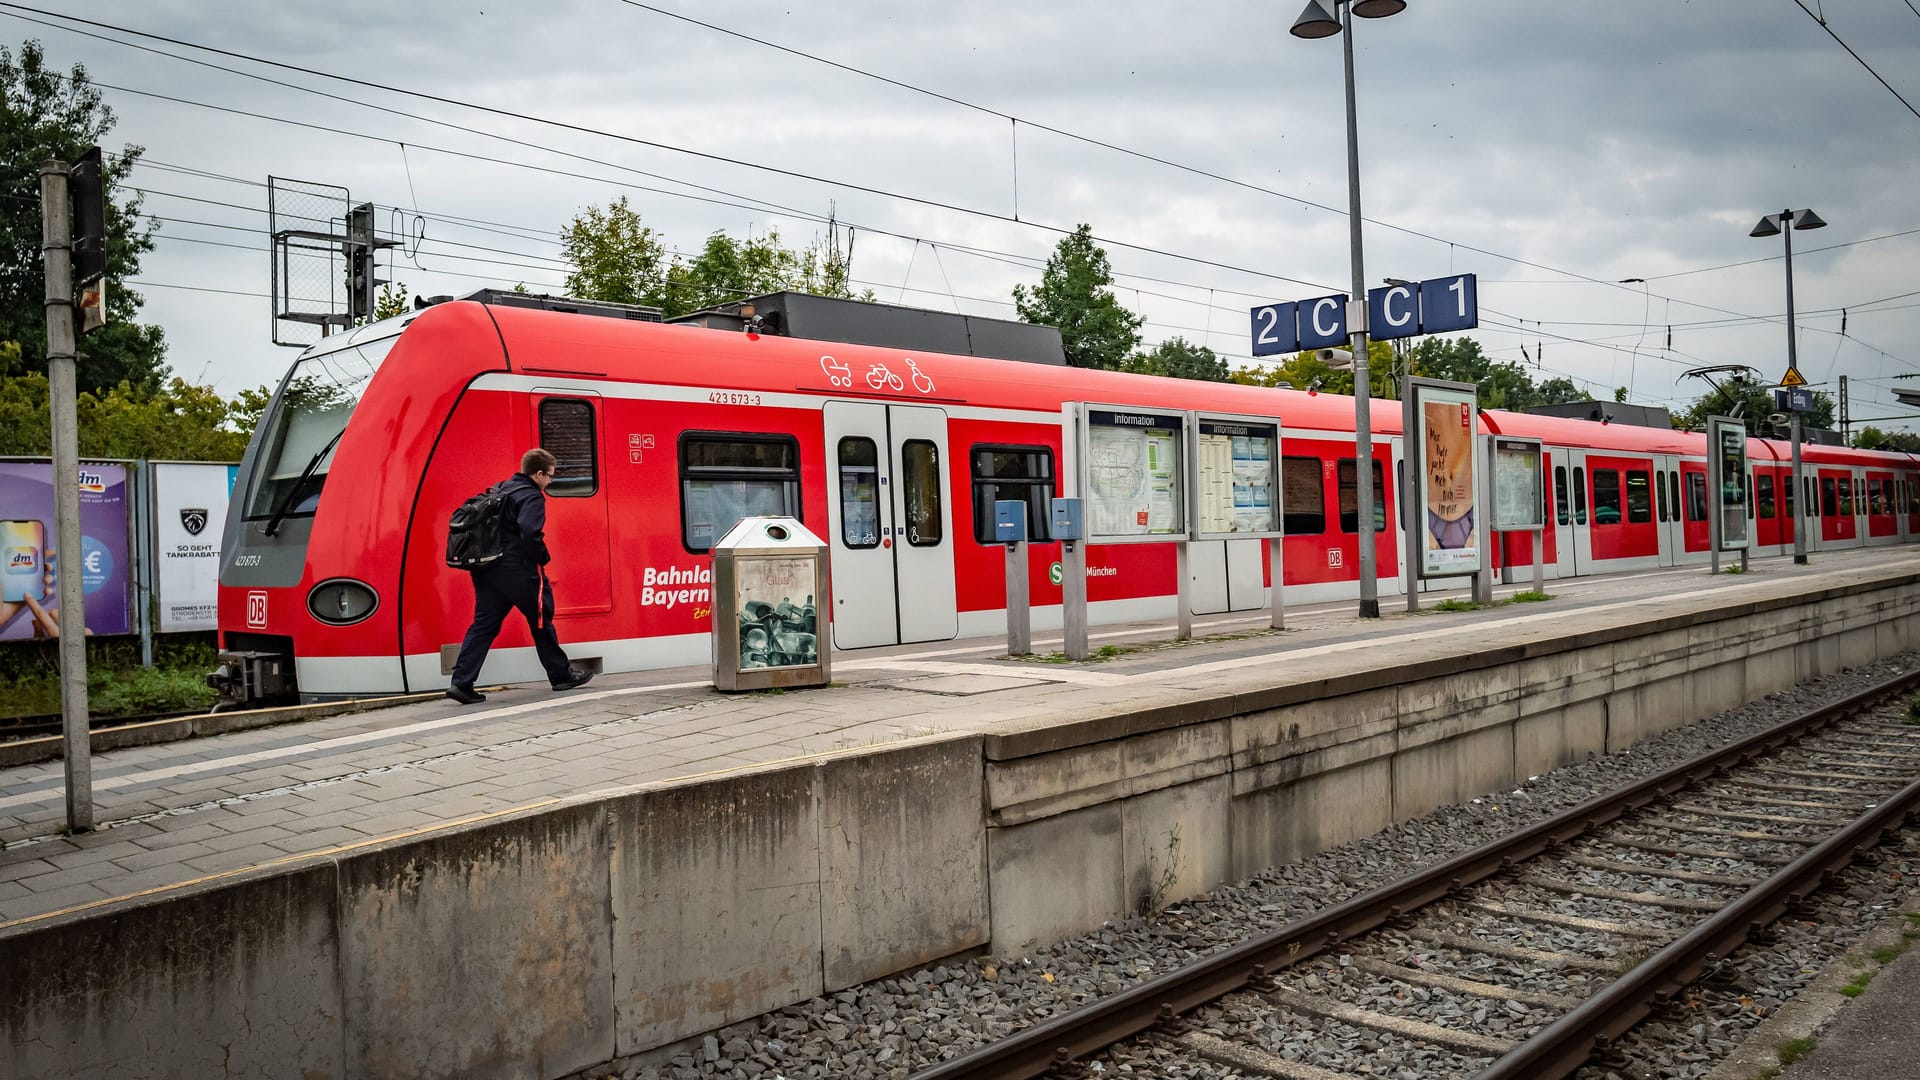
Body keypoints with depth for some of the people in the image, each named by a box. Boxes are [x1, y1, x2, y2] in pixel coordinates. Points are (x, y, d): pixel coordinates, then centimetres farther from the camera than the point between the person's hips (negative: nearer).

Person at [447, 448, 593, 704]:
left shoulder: (500, 489, 16)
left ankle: (461, 682, -3)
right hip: (517, 571, -7)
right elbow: (530, 532, -26)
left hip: (487, 570, 7)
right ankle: (561, 675, 20)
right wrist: (543, 558, -11)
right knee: (541, 621, 8)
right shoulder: (532, 497, -11)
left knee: (484, 624, 6)